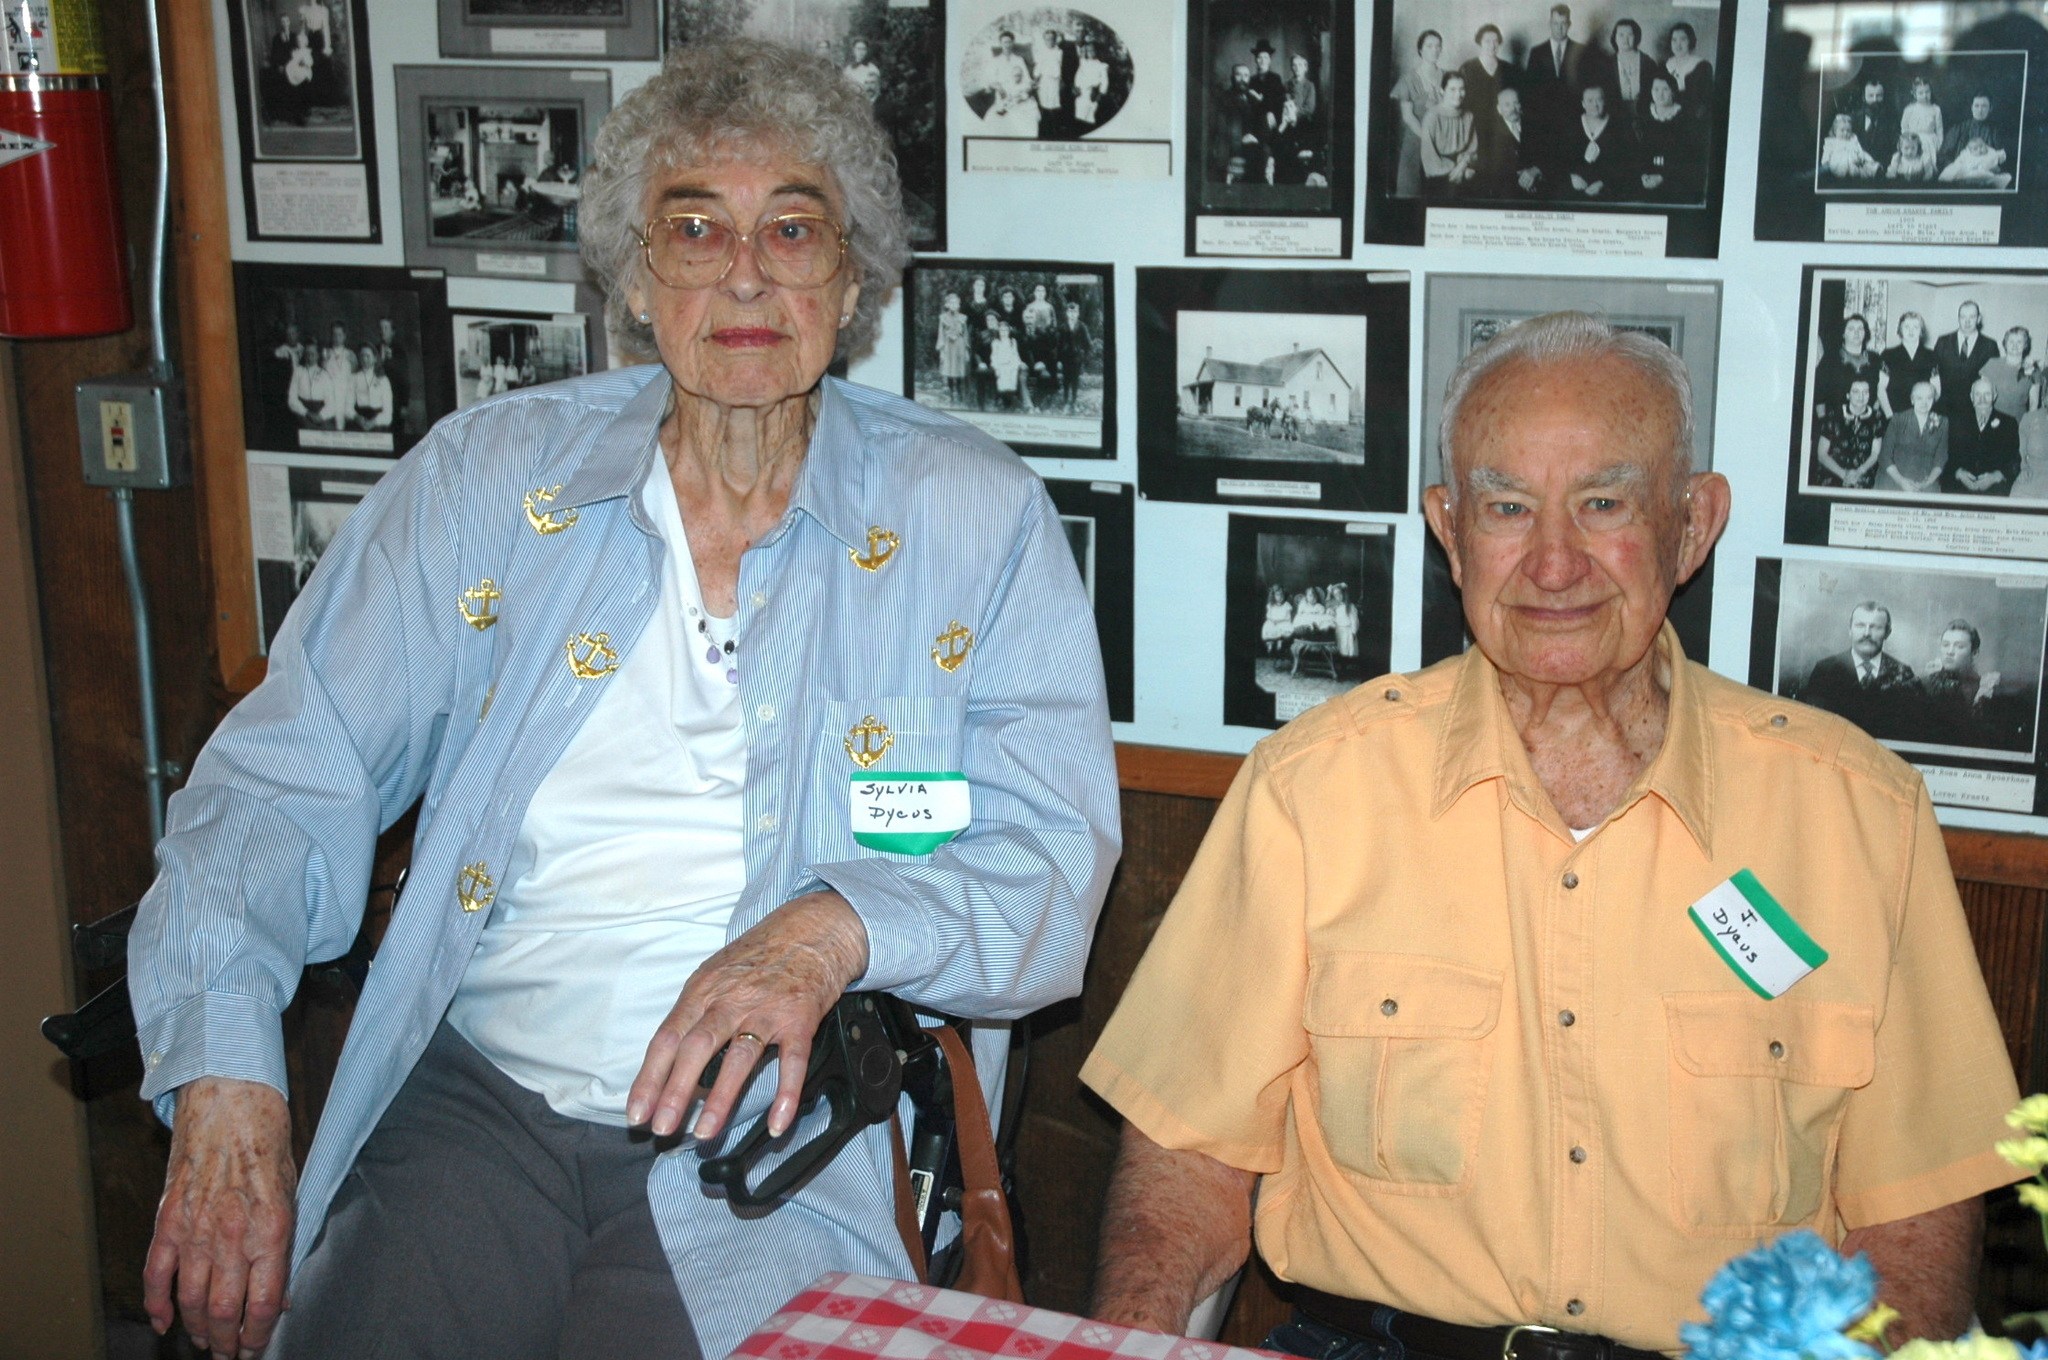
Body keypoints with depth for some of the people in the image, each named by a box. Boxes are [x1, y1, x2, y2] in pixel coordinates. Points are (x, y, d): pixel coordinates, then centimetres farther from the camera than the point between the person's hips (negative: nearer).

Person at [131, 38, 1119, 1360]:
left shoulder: (976, 518, 2)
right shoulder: (489, 474, 7)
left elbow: (1053, 864, -4)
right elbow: (286, 776, 4)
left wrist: (837, 927, -24)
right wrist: (227, 1077, -12)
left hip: (780, 1145, -1)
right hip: (480, 1103, 2)